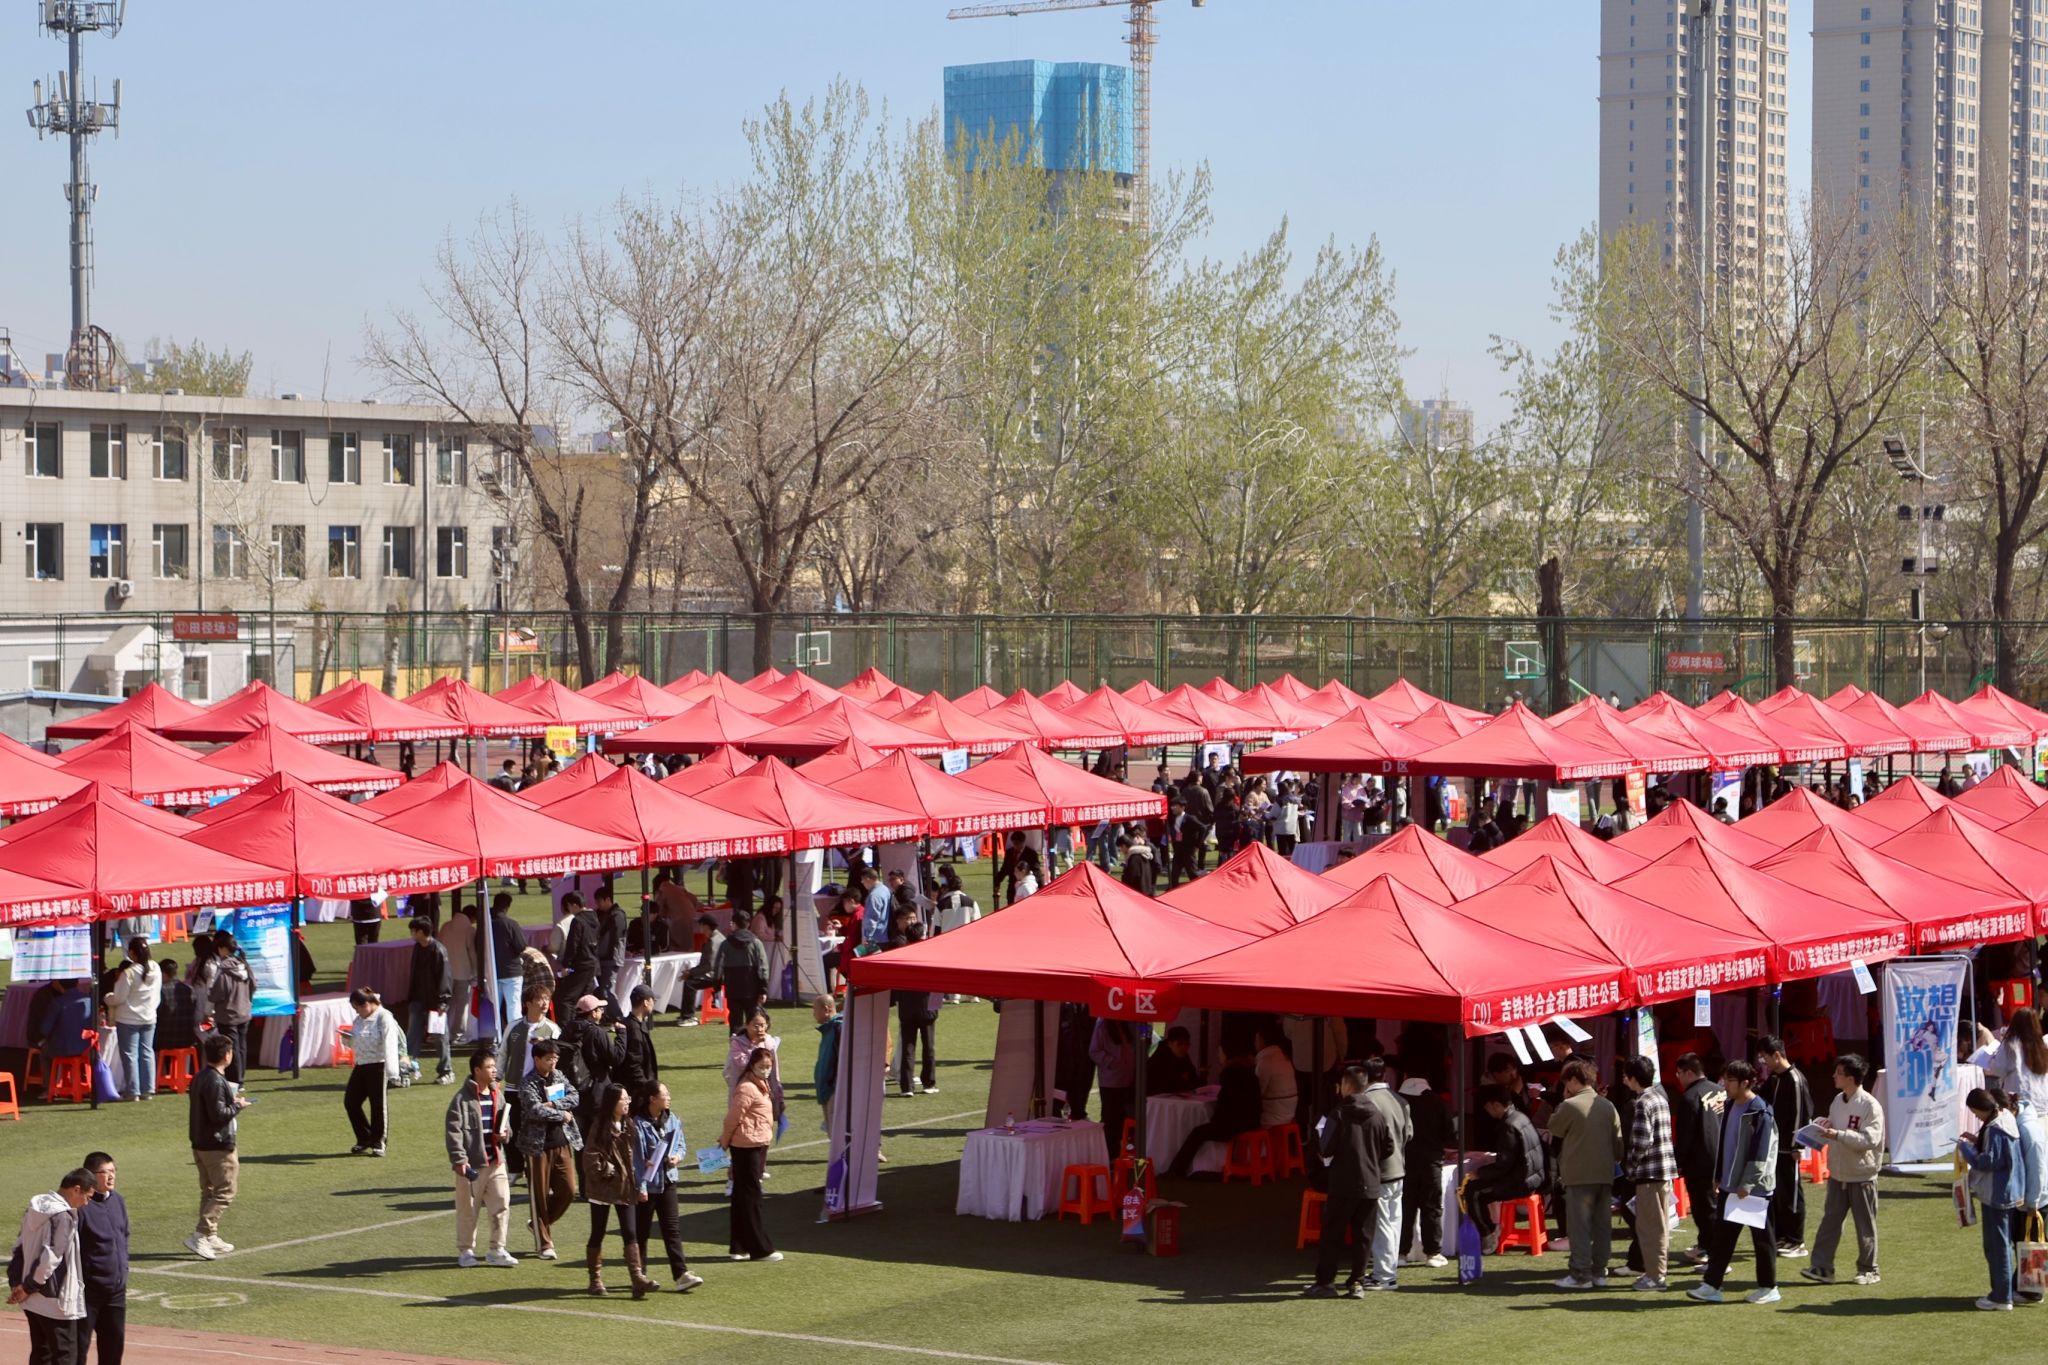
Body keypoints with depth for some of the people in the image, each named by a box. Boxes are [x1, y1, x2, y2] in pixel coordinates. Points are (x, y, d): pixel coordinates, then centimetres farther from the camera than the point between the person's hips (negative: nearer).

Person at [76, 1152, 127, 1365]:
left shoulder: (118, 1201, 7)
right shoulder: (81, 1205, -16)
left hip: (117, 1287, 7)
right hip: (89, 1287, -7)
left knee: (115, 1340, 13)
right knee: (80, 1341, 0)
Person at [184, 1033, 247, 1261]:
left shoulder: (200, 1078, 9)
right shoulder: (216, 1081, -21)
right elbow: (219, 1114, -24)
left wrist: (232, 1099, 12)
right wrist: (238, 1106, -9)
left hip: (200, 1144, 10)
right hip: (218, 1146, -10)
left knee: (209, 1191, 17)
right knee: (224, 1193, -5)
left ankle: (211, 1238, 22)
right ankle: (200, 1236, -13)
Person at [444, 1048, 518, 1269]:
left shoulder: (497, 1095, 9)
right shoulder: (463, 1098, -10)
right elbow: (452, 1130, -12)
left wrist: (505, 1133, 0)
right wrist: (459, 1159, -18)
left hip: (496, 1160, 5)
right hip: (472, 1163, -5)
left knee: (502, 1205, 2)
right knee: (468, 1209, 5)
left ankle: (497, 1250, 11)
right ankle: (465, 1251, 18)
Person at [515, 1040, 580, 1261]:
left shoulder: (559, 1076, 9)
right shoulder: (528, 1084, -11)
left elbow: (574, 1097, -2)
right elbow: (535, 1110, -23)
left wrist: (553, 1104, -16)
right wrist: (562, 1115, -12)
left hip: (563, 1143, 6)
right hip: (538, 1145, -6)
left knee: (568, 1191, 5)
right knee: (539, 1195, 2)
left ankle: (541, 1223, 29)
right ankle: (545, 1243, 10)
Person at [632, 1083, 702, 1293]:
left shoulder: (672, 1120, 5)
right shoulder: (638, 1124, -13)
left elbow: (682, 1146, 15)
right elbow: (637, 1157, -14)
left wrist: (677, 1156, -8)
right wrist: (640, 1187, -17)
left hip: (668, 1181, 5)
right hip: (647, 1183, -5)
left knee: (672, 1228, 1)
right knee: (642, 1230, 7)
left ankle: (681, 1275, -4)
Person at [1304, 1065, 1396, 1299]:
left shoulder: (1338, 1115, -11)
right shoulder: (1378, 1114, 1)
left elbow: (1326, 1150, -14)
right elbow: (1389, 1148, 4)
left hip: (1343, 1185, -3)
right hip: (1371, 1185, 3)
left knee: (1332, 1234, 5)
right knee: (1362, 1236, 8)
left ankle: (1325, 1282, 5)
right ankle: (1357, 1282, 5)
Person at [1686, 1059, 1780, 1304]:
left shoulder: (1760, 1113, -15)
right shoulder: (1730, 1107, 11)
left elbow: (1760, 1153, -19)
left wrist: (1748, 1184, -21)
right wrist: (1718, 1177, 16)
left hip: (1754, 1187, -8)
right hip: (1730, 1185, 8)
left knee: (1761, 1237, 3)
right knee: (1721, 1236, 7)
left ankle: (1768, 1287, 13)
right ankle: (1711, 1285, 9)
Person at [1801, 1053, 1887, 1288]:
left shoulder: (1870, 1105, -16)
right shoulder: (1838, 1101, 7)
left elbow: (1869, 1139, -23)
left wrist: (1838, 1135, -28)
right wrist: (1825, 1126, -4)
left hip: (1862, 1175, -7)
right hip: (1838, 1173, 7)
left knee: (1865, 1225, 6)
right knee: (1829, 1221, 4)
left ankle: (1868, 1270, 17)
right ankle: (1822, 1267, 6)